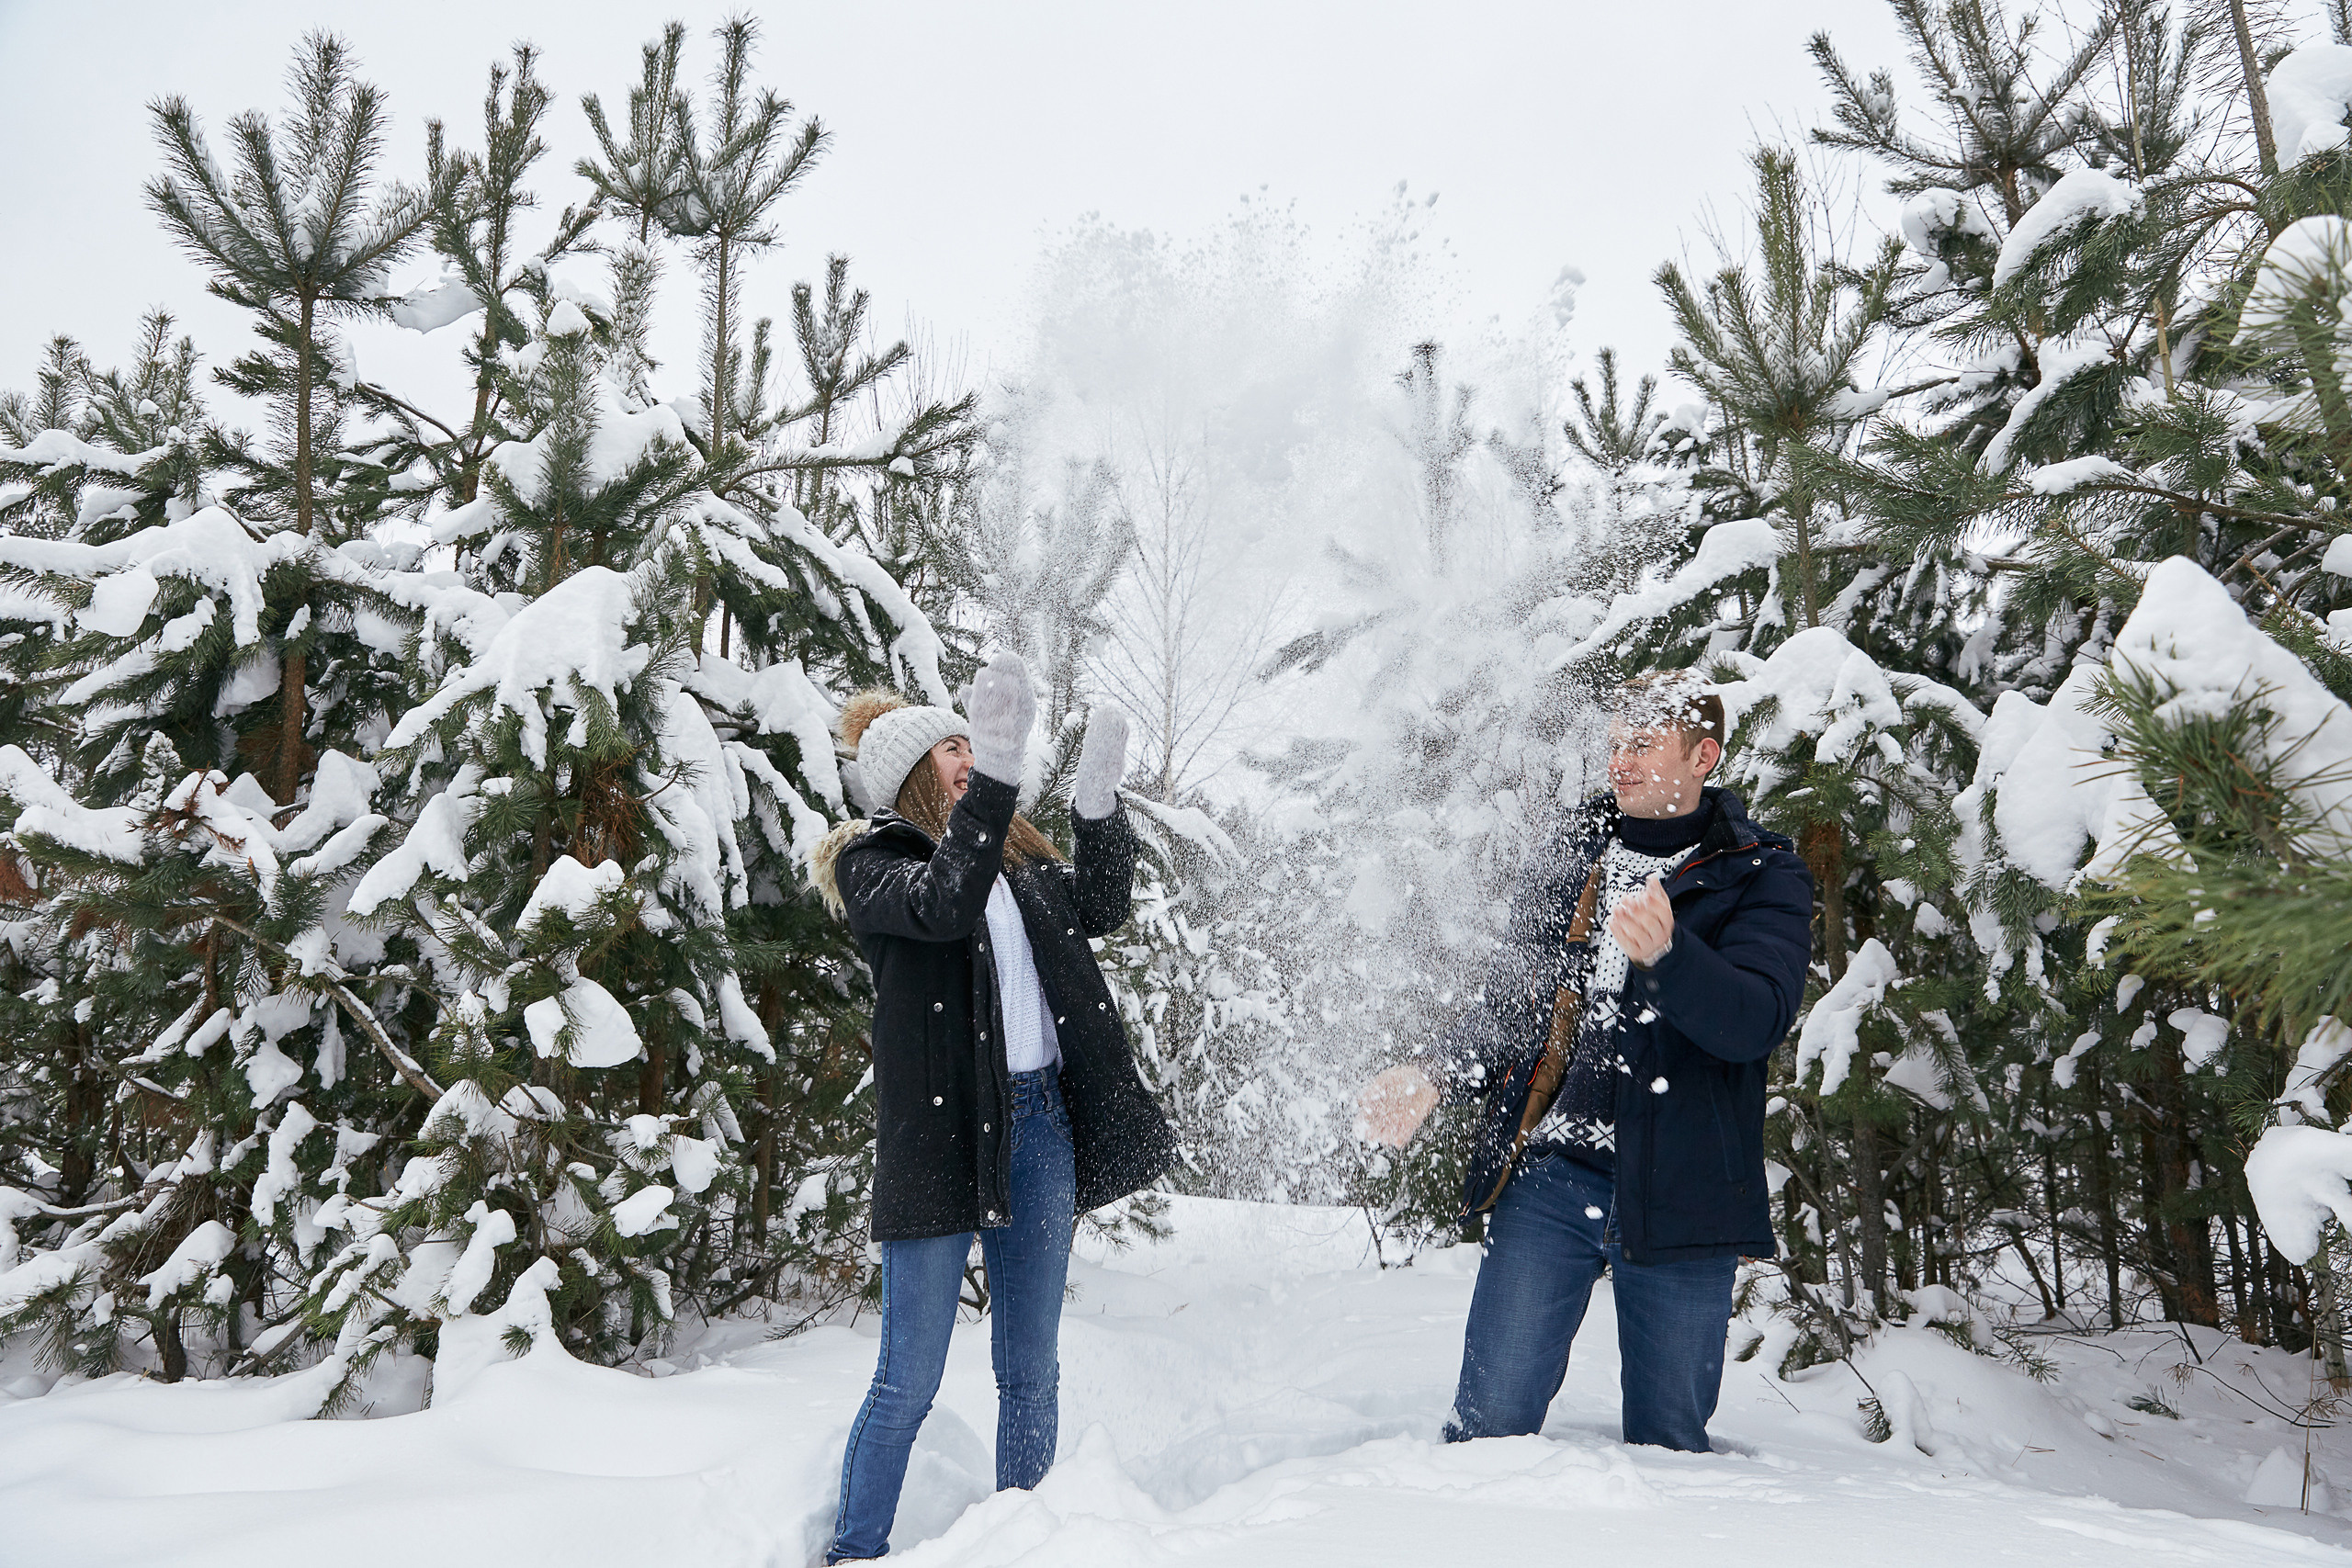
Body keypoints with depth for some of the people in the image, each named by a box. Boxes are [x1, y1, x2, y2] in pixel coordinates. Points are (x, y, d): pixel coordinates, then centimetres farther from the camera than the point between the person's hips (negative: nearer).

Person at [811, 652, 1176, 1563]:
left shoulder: (1012, 858, 18)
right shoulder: (870, 863, -3)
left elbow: (1100, 907, 9)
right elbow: (942, 904, -23)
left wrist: (1097, 803, -5)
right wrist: (999, 773, -31)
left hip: (1043, 1120, 6)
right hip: (942, 1130, -6)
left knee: (1031, 1370, 13)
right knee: (910, 1379, 0)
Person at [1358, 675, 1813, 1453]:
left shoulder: (1762, 878, 1)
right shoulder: (1571, 858, 13)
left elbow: (1755, 1021, -16)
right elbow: (1511, 1003, 20)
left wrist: (1665, 952, -35)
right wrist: (1435, 1074, 3)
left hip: (1675, 1195, -2)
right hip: (1547, 1177, 2)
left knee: (1667, 1443, 8)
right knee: (1490, 1422, -1)